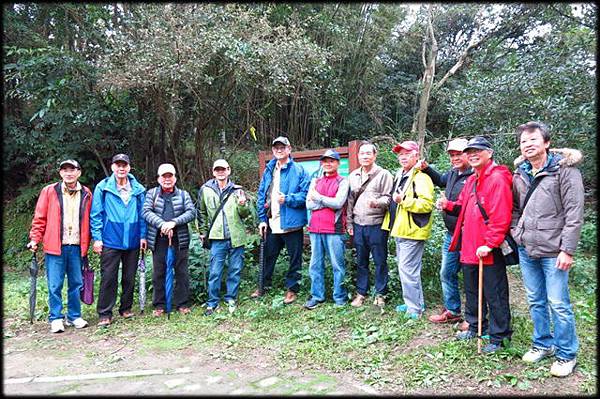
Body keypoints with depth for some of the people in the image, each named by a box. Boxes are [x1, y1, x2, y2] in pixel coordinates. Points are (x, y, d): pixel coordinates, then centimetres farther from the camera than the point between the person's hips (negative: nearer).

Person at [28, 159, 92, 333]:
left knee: (76, 284, 9)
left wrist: (87, 245, 9)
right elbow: (39, 218, 4)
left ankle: (74, 316, 22)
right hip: (55, 247, -2)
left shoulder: (86, 194, 8)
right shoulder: (49, 191, 2)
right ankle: (56, 319, 14)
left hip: (77, 247, 2)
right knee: (55, 285, 2)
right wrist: (35, 239, -2)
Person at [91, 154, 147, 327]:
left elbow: (142, 214, 9)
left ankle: (126, 308, 26)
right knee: (108, 278, -1)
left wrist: (143, 236, 4)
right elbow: (96, 215, -1)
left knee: (129, 278, 11)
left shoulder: (138, 189, 5)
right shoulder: (102, 187, -1)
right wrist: (97, 238, -6)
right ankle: (105, 314, 8)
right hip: (110, 241, -3)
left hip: (132, 241, 3)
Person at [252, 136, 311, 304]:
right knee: (268, 256, 17)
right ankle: (264, 285, 32)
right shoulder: (268, 170, 10)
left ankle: (292, 288, 21)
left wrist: (287, 199, -23)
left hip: (291, 223, -5)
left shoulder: (299, 170, -6)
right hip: (271, 223, 5)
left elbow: (306, 194, -12)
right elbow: (261, 196, 11)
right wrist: (262, 219, 4)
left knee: (294, 258, 7)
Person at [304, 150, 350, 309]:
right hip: (315, 228, 5)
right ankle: (317, 296, 20)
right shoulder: (315, 181, 15)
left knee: (338, 265, 1)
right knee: (315, 265, 9)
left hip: (334, 229, -4)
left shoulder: (342, 182, 2)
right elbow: (309, 204, 3)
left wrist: (318, 197, -4)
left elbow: (338, 203, -12)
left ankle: (340, 298, 11)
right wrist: (329, 201, -7)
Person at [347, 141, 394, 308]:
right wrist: (349, 223, 12)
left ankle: (380, 294, 17)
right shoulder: (353, 176, 13)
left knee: (380, 261, 4)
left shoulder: (384, 174, -3)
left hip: (376, 225, -4)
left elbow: (388, 198, -7)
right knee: (361, 261, 13)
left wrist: (377, 202, -27)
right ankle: (361, 293, 24)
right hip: (358, 225, 5)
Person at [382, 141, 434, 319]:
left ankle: (414, 309, 4)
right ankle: (416, 303, 29)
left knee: (408, 270, -7)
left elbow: (427, 204, -24)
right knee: (406, 268, 17)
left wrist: (403, 201, -28)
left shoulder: (420, 177, -13)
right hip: (400, 230, 10)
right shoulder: (400, 176, 17)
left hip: (412, 231, -10)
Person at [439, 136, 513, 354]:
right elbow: (463, 207, 22)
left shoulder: (498, 178, -14)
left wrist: (489, 244, -22)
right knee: (472, 290, 21)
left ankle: (499, 336, 16)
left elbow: (501, 216, -21)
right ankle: (476, 327, 37)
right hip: (469, 248, 9)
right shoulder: (471, 180, 15)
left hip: (489, 251, -9)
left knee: (494, 295, 3)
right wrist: (448, 205, 2)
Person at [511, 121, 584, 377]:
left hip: (553, 250, -6)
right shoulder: (519, 174, 10)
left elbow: (574, 212, -12)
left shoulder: (565, 169, -8)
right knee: (535, 301, 15)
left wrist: (568, 249, -15)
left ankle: (567, 354, 16)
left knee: (558, 304, 0)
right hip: (526, 250, 6)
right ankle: (543, 344, 31)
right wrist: (514, 236, 8)